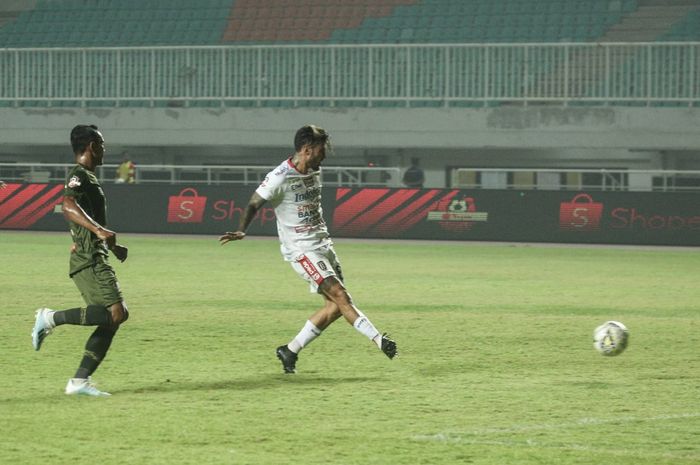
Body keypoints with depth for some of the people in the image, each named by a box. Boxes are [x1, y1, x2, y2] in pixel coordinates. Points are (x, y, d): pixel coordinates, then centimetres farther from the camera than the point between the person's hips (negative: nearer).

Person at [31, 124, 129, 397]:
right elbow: (69, 206, -29)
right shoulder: (79, 176, -9)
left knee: (111, 319, 4)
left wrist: (112, 246, 33)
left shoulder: (87, 177, 23)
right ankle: (52, 318, -13)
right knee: (117, 312, -19)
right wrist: (99, 230, -37)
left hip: (93, 259, 10)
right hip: (89, 259, -10)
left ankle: (80, 381, 0)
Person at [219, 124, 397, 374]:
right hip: (301, 248, -9)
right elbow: (254, 204, -14)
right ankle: (379, 340, -20)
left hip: (322, 244, 9)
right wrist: (241, 231, -29)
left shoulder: (314, 171, 9)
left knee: (335, 305, 1)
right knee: (339, 295, -17)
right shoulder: (280, 177, -15)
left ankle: (290, 350, 10)